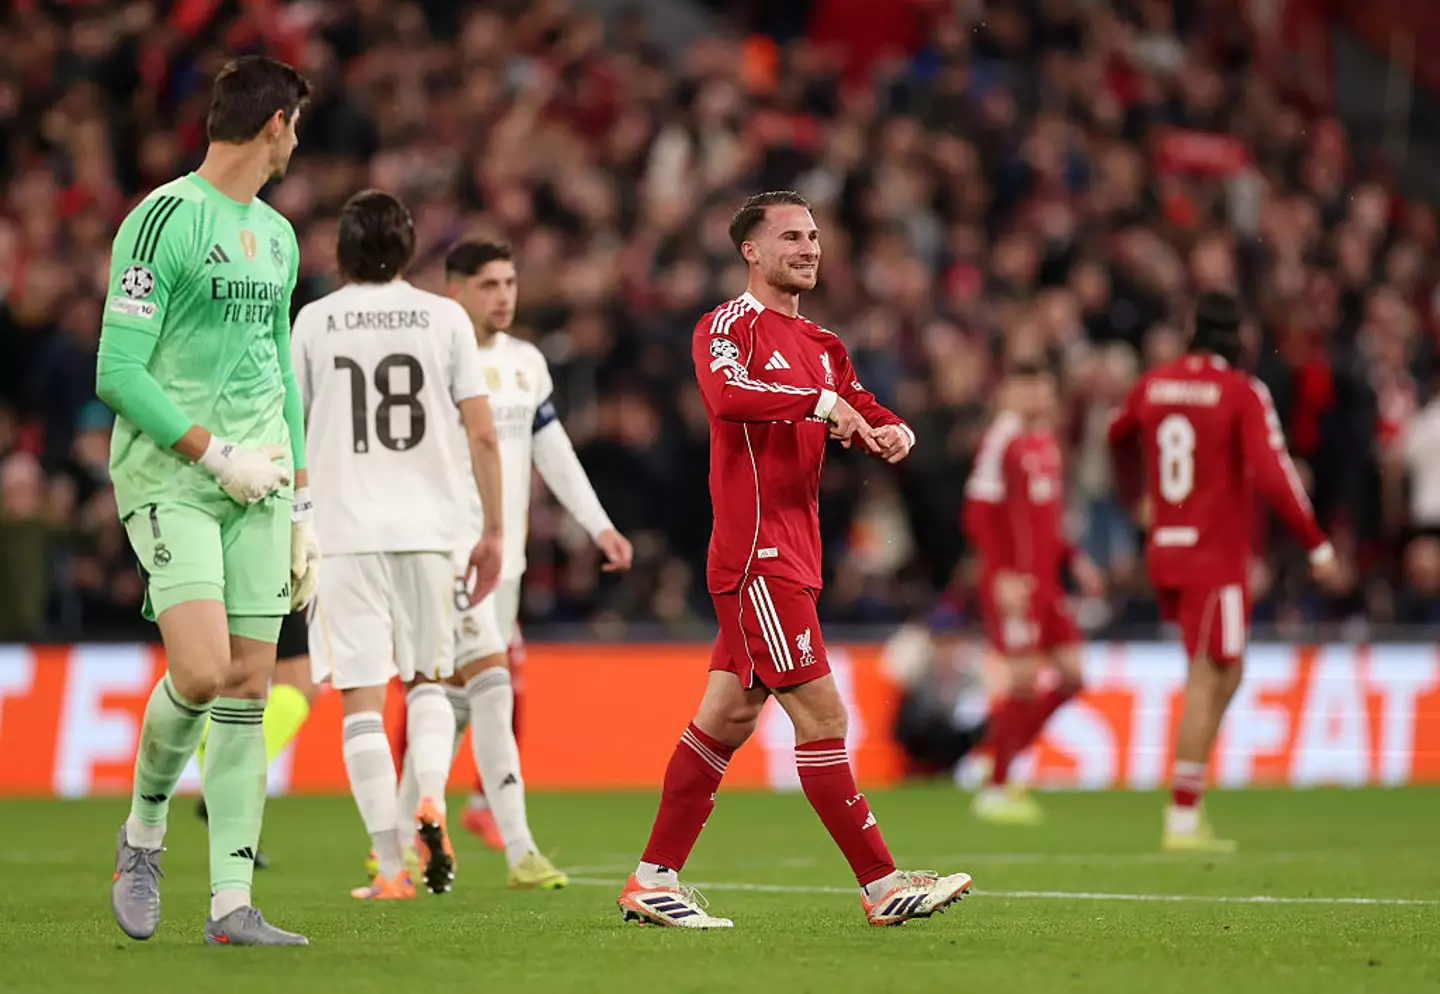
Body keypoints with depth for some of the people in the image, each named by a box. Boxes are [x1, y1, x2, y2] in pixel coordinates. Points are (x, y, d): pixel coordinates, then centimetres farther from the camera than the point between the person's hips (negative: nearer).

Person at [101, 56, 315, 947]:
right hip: (168, 476, -7)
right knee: (201, 670, -20)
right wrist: (213, 453, -14)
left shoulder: (278, 236, 17)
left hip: (256, 481, 7)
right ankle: (144, 834, 7)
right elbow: (119, 372, -13)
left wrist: (302, 505, 20)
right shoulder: (164, 219, -8)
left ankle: (232, 902, 1)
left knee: (251, 684, 0)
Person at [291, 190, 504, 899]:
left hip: (344, 529, -1)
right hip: (429, 525, 1)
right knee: (427, 680, 19)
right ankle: (431, 800, -8)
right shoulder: (443, 317, 3)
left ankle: (390, 867, -5)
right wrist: (493, 531, 9)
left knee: (362, 699, 0)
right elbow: (482, 434, 0)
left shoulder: (314, 321, 3)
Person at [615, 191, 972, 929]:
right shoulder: (730, 326, -7)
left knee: (728, 717, 10)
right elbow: (726, 391, -27)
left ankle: (653, 881, 16)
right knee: (820, 714, -9)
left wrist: (892, 432, -9)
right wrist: (820, 402, -35)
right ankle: (882, 887, -9)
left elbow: (861, 412, 14)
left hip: (791, 556, 9)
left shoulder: (819, 344, 19)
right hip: (758, 556, -9)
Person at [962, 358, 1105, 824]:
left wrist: (1075, 561, 16)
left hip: (1044, 582, 9)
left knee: (1071, 675, 5)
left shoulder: (1047, 442, 15)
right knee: (1024, 678, -10)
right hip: (1012, 585, -9)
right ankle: (995, 790, 0)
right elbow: (978, 515, -16)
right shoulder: (1002, 440, -11)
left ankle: (1005, 756, 17)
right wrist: (1004, 574, -22)